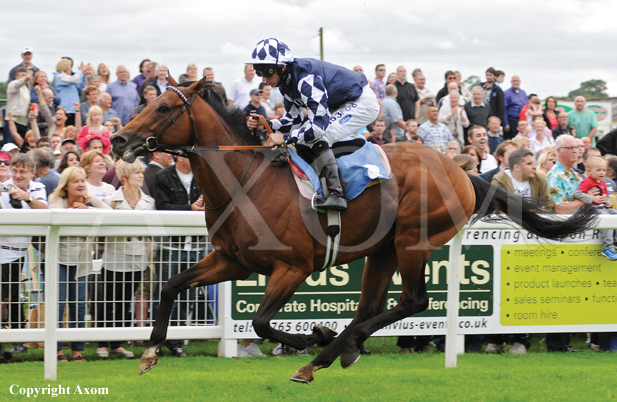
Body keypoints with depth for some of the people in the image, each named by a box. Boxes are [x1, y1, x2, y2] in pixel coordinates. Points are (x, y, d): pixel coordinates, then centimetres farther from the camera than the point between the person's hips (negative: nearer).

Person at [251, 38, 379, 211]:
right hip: (340, 105, 11)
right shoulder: (287, 81, -1)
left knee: (317, 138, -23)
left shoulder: (306, 78, -31)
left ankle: (336, 194, -24)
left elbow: (319, 123, -34)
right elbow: (293, 119, 6)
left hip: (363, 103, -11)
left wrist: (286, 138, -33)